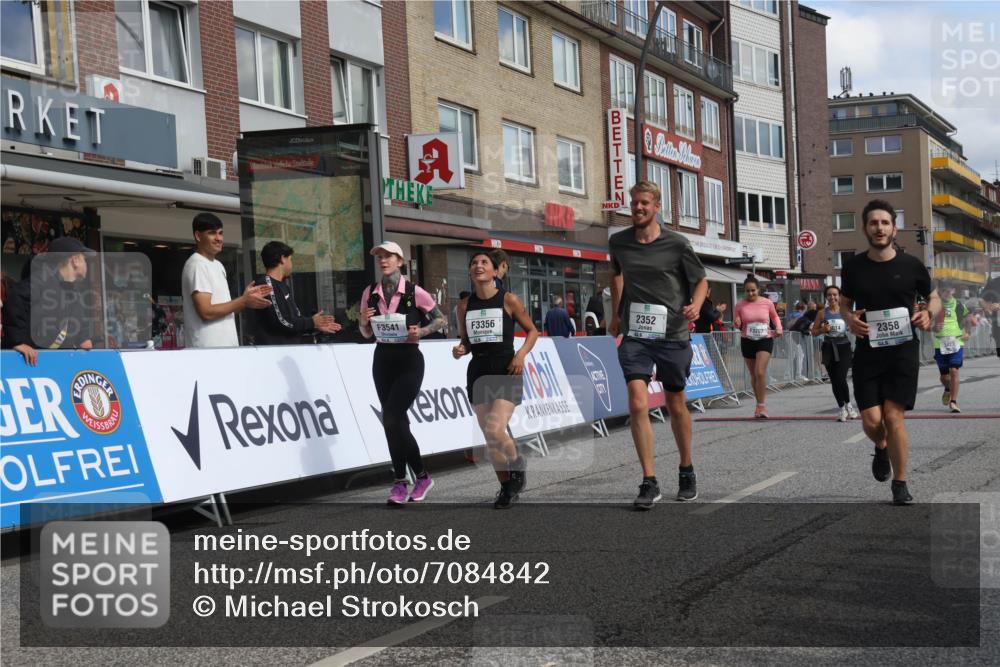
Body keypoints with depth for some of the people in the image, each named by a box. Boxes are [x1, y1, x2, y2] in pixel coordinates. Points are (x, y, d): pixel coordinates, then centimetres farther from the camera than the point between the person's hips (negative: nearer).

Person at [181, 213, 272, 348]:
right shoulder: (196, 266, -10)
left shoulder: (217, 265, 18)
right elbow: (206, 312, -17)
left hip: (227, 345, 8)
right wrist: (243, 301, -11)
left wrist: (246, 297, 5)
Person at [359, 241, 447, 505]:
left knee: (392, 418, -14)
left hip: (409, 360, -5)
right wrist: (363, 321, -11)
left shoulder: (414, 292, -10)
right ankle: (401, 482, 17)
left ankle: (400, 481, 2)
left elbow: (441, 319, 0)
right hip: (382, 359, 5)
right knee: (395, 421, 7)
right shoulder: (370, 293, 2)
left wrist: (422, 331, -17)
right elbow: (367, 334, 11)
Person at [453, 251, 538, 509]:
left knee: (495, 430, -19)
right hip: (478, 373, 4)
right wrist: (459, 349, -4)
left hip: (506, 372, -4)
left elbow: (532, 330, 5)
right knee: (489, 437, 6)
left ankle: (517, 463, 11)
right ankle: (506, 487, 22)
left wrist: (521, 353, -11)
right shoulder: (465, 305, 7)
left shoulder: (509, 300, -3)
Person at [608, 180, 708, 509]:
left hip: (672, 334, -1)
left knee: (676, 406, 12)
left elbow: (701, 281, 4)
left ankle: (687, 471, 34)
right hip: (635, 335, 1)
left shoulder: (676, 244, -5)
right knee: (637, 404, -15)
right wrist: (615, 314, 23)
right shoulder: (618, 242, 3)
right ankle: (649, 483, -9)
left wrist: (695, 305, -16)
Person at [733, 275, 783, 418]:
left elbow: (775, 316, 15)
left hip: (765, 340, -2)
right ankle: (760, 405, 25)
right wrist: (737, 323, -17)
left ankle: (761, 406, -8)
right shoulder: (740, 305, -3)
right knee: (753, 375, 10)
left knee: (760, 372, -17)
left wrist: (779, 328, -2)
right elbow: (735, 324, 6)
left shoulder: (767, 303, -4)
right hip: (747, 342, 2)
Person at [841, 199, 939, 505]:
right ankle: (882, 449, 31)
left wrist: (929, 313, -10)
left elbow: (934, 298, 13)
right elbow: (844, 304, 16)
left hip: (903, 351, -1)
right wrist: (849, 318, -7)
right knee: (871, 419, -6)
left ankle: (900, 484, 8)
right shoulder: (853, 267, 2)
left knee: (894, 417, -7)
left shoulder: (911, 266, -1)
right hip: (867, 352, 1)